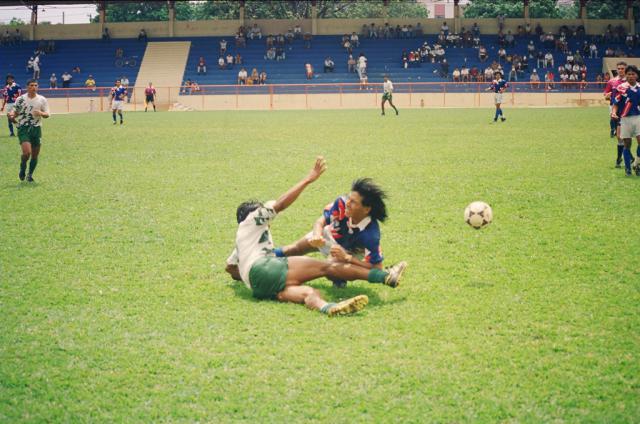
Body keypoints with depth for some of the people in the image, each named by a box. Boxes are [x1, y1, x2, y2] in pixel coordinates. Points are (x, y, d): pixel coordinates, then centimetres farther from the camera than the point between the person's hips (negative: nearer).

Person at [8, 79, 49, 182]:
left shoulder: (42, 100, 4)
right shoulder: (20, 99, 1)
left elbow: (47, 114, 4)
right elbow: (15, 112, 11)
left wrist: (41, 113, -19)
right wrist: (12, 115, -12)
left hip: (36, 128, 2)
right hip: (23, 128, -2)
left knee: (35, 155, 5)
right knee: (27, 152, -20)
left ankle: (30, 174, 26)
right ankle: (22, 169, 8)